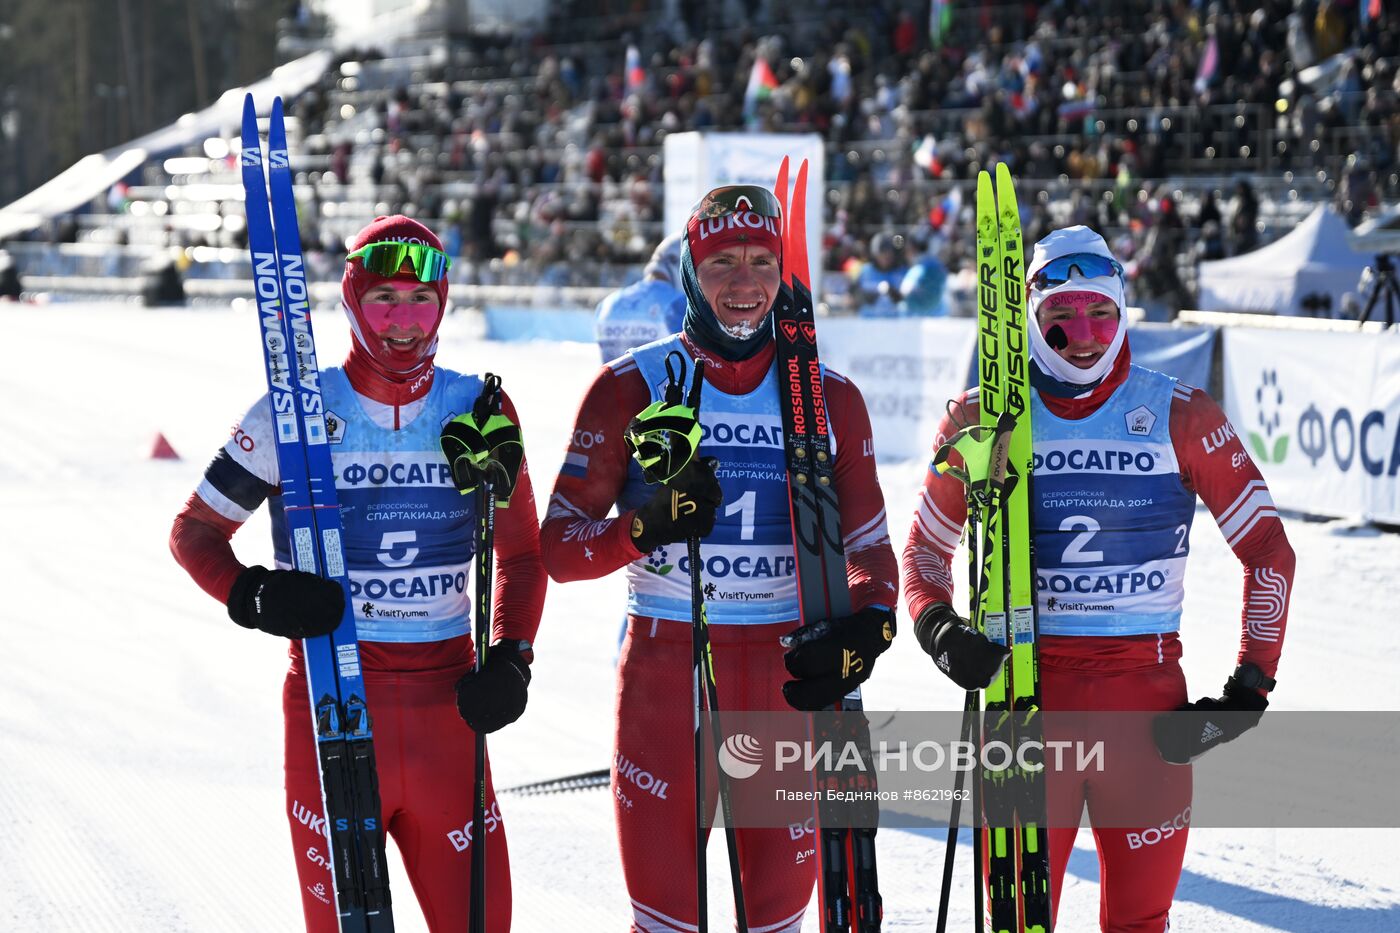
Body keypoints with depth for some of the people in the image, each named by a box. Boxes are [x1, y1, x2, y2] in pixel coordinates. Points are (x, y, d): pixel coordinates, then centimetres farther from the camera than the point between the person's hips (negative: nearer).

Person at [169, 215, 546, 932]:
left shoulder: (480, 412, 4)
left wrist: (511, 658, -1)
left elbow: (522, 554, 15)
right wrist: (252, 596, -15)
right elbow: (194, 530, 5)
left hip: (445, 701, 2)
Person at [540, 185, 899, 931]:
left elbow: (868, 547, 9)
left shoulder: (830, 397, 7)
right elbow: (559, 548, -1)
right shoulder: (631, 387, 1)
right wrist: (645, 526, -21)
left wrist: (867, 627, -13)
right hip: (664, 677, -2)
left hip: (791, 678, 2)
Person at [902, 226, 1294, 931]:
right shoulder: (984, 417, 4)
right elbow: (925, 545, 16)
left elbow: (1267, 548, 6)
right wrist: (937, 625, -4)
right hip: (1023, 685, 0)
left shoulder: (1180, 416, 2)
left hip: (1147, 691, 0)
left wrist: (1252, 682, 0)